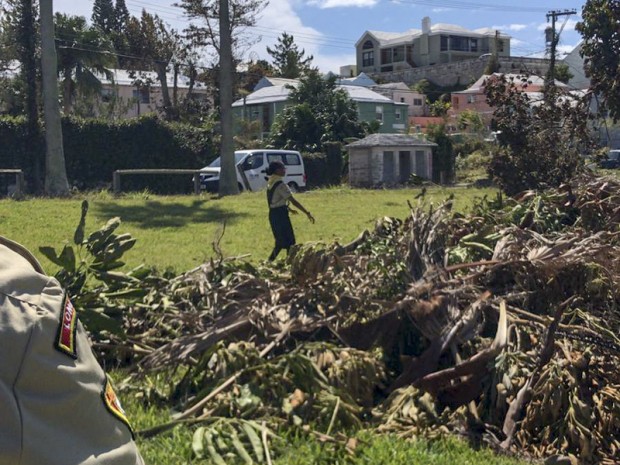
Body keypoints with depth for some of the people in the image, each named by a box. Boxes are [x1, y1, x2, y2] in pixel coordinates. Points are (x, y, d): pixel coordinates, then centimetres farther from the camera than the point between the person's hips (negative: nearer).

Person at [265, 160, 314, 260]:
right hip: (280, 215, -9)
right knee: (289, 242, -2)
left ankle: (270, 261, 18)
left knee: (280, 241, 18)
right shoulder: (280, 185, -18)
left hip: (273, 214, 9)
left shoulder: (271, 183, 9)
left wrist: (288, 209, 32)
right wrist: (307, 213, -19)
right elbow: (293, 201, -21)